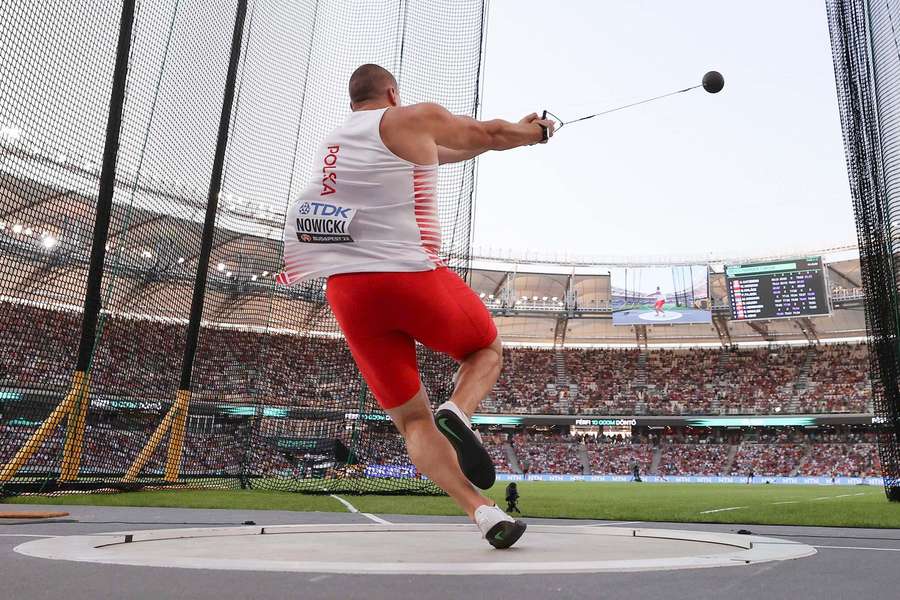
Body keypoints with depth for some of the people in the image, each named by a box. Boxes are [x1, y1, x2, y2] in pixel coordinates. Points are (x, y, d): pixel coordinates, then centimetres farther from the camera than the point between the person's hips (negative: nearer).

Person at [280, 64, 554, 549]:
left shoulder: (329, 146, 25)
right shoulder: (413, 119, 7)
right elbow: (492, 134, 16)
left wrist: (473, 145, 44)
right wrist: (534, 130, 37)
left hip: (348, 291, 5)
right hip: (411, 276, -5)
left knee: (412, 421, 12)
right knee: (486, 350, 22)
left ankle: (482, 512, -5)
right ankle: (456, 414, -9)